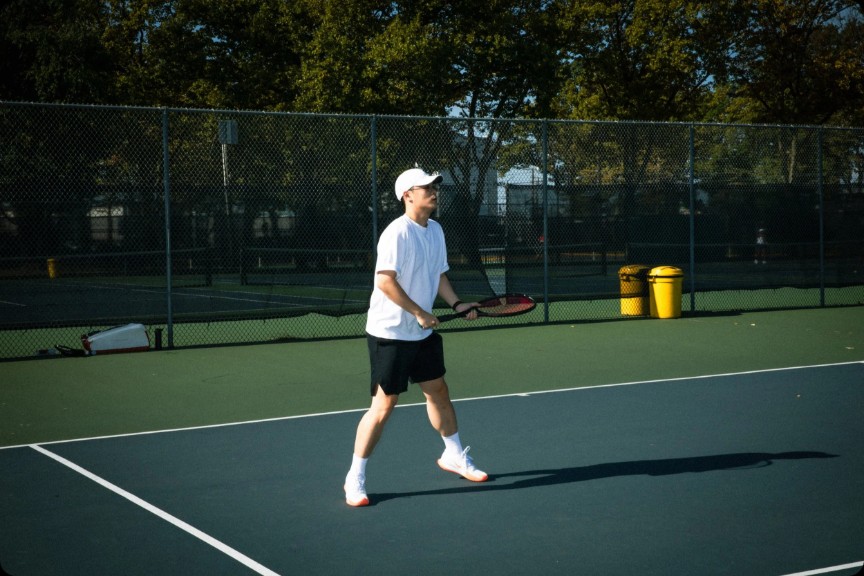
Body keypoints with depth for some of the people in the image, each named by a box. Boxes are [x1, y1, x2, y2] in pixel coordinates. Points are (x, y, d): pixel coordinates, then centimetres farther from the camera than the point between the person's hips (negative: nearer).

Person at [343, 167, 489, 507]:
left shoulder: (435, 230, 8)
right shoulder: (397, 233, -19)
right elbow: (385, 281, -25)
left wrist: (457, 304, 2)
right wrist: (420, 313, -22)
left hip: (423, 333, 8)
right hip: (390, 334, -8)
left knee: (438, 391, 19)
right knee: (383, 405, -7)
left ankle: (454, 456, 39)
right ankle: (355, 479, 4)